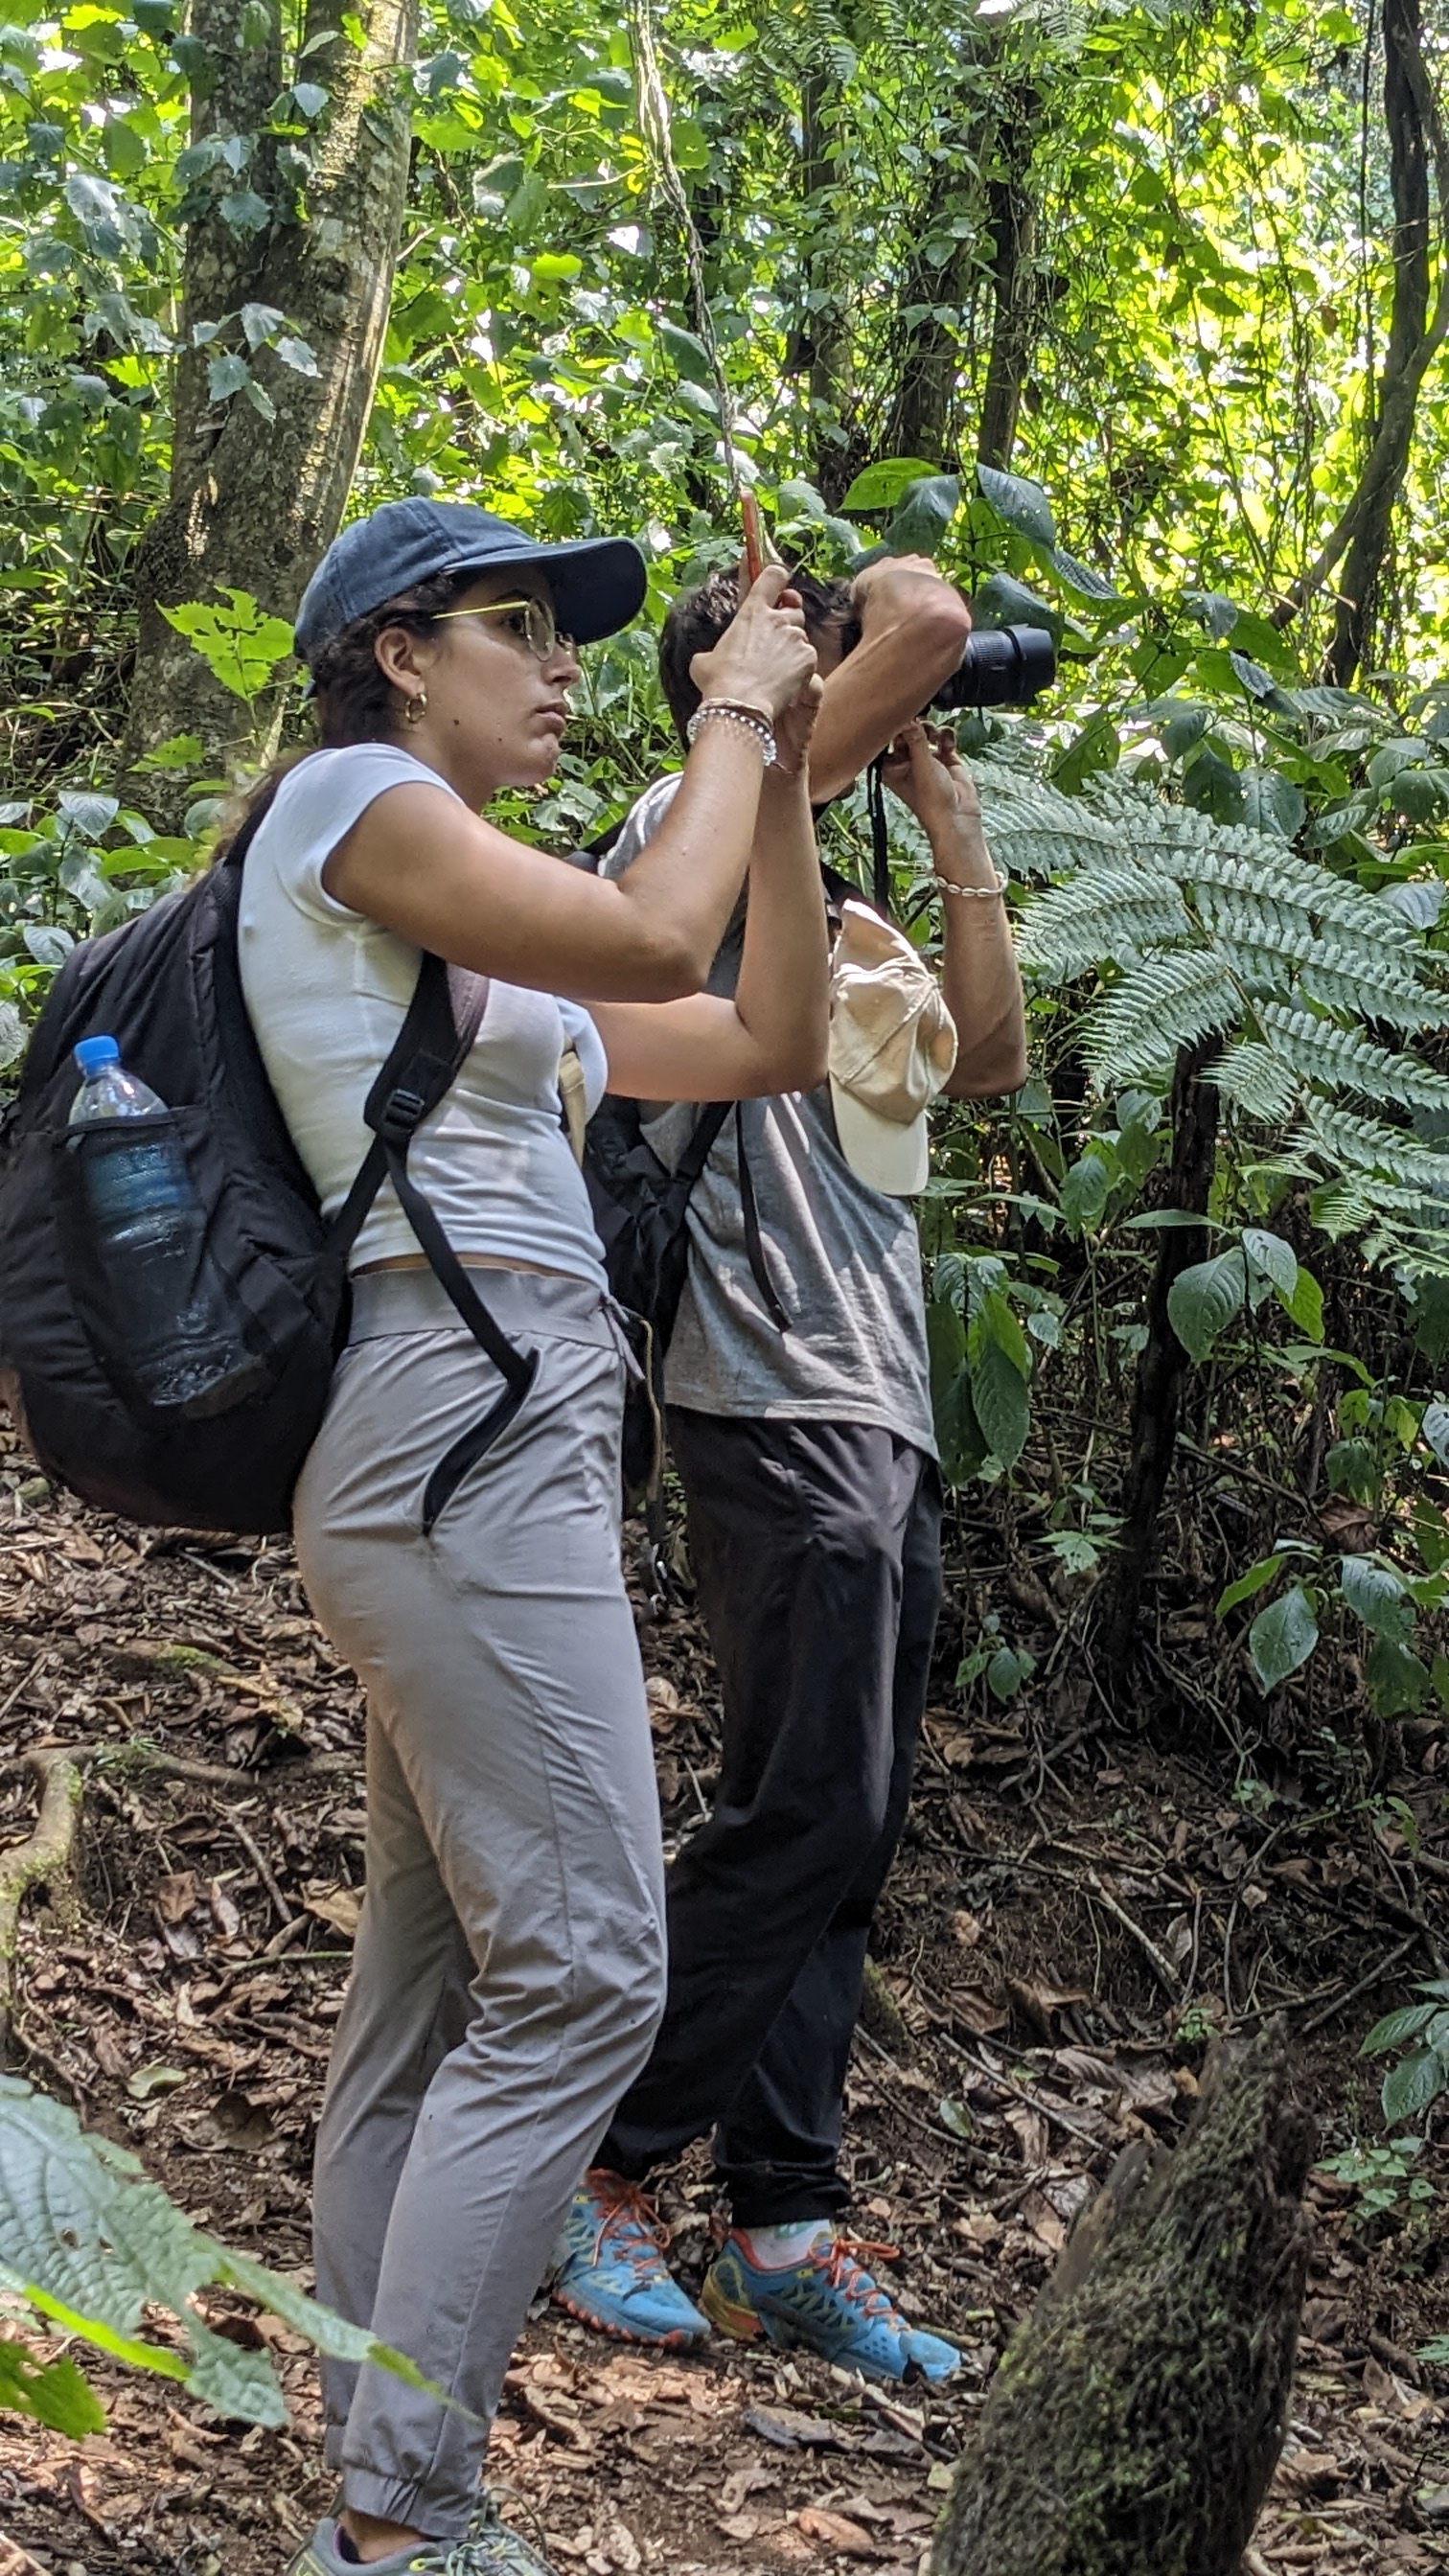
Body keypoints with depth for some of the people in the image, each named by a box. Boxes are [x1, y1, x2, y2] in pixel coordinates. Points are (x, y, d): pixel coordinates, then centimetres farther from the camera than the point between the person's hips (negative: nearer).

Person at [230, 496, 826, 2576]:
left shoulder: (503, 958, 24)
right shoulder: (348, 796, -2)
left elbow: (768, 1039, 22)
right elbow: (657, 941, -14)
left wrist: (782, 771, 18)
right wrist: (731, 712, 1)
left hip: (506, 1436, 10)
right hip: (468, 1415, -10)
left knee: (439, 1979, 7)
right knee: (584, 1970, -13)